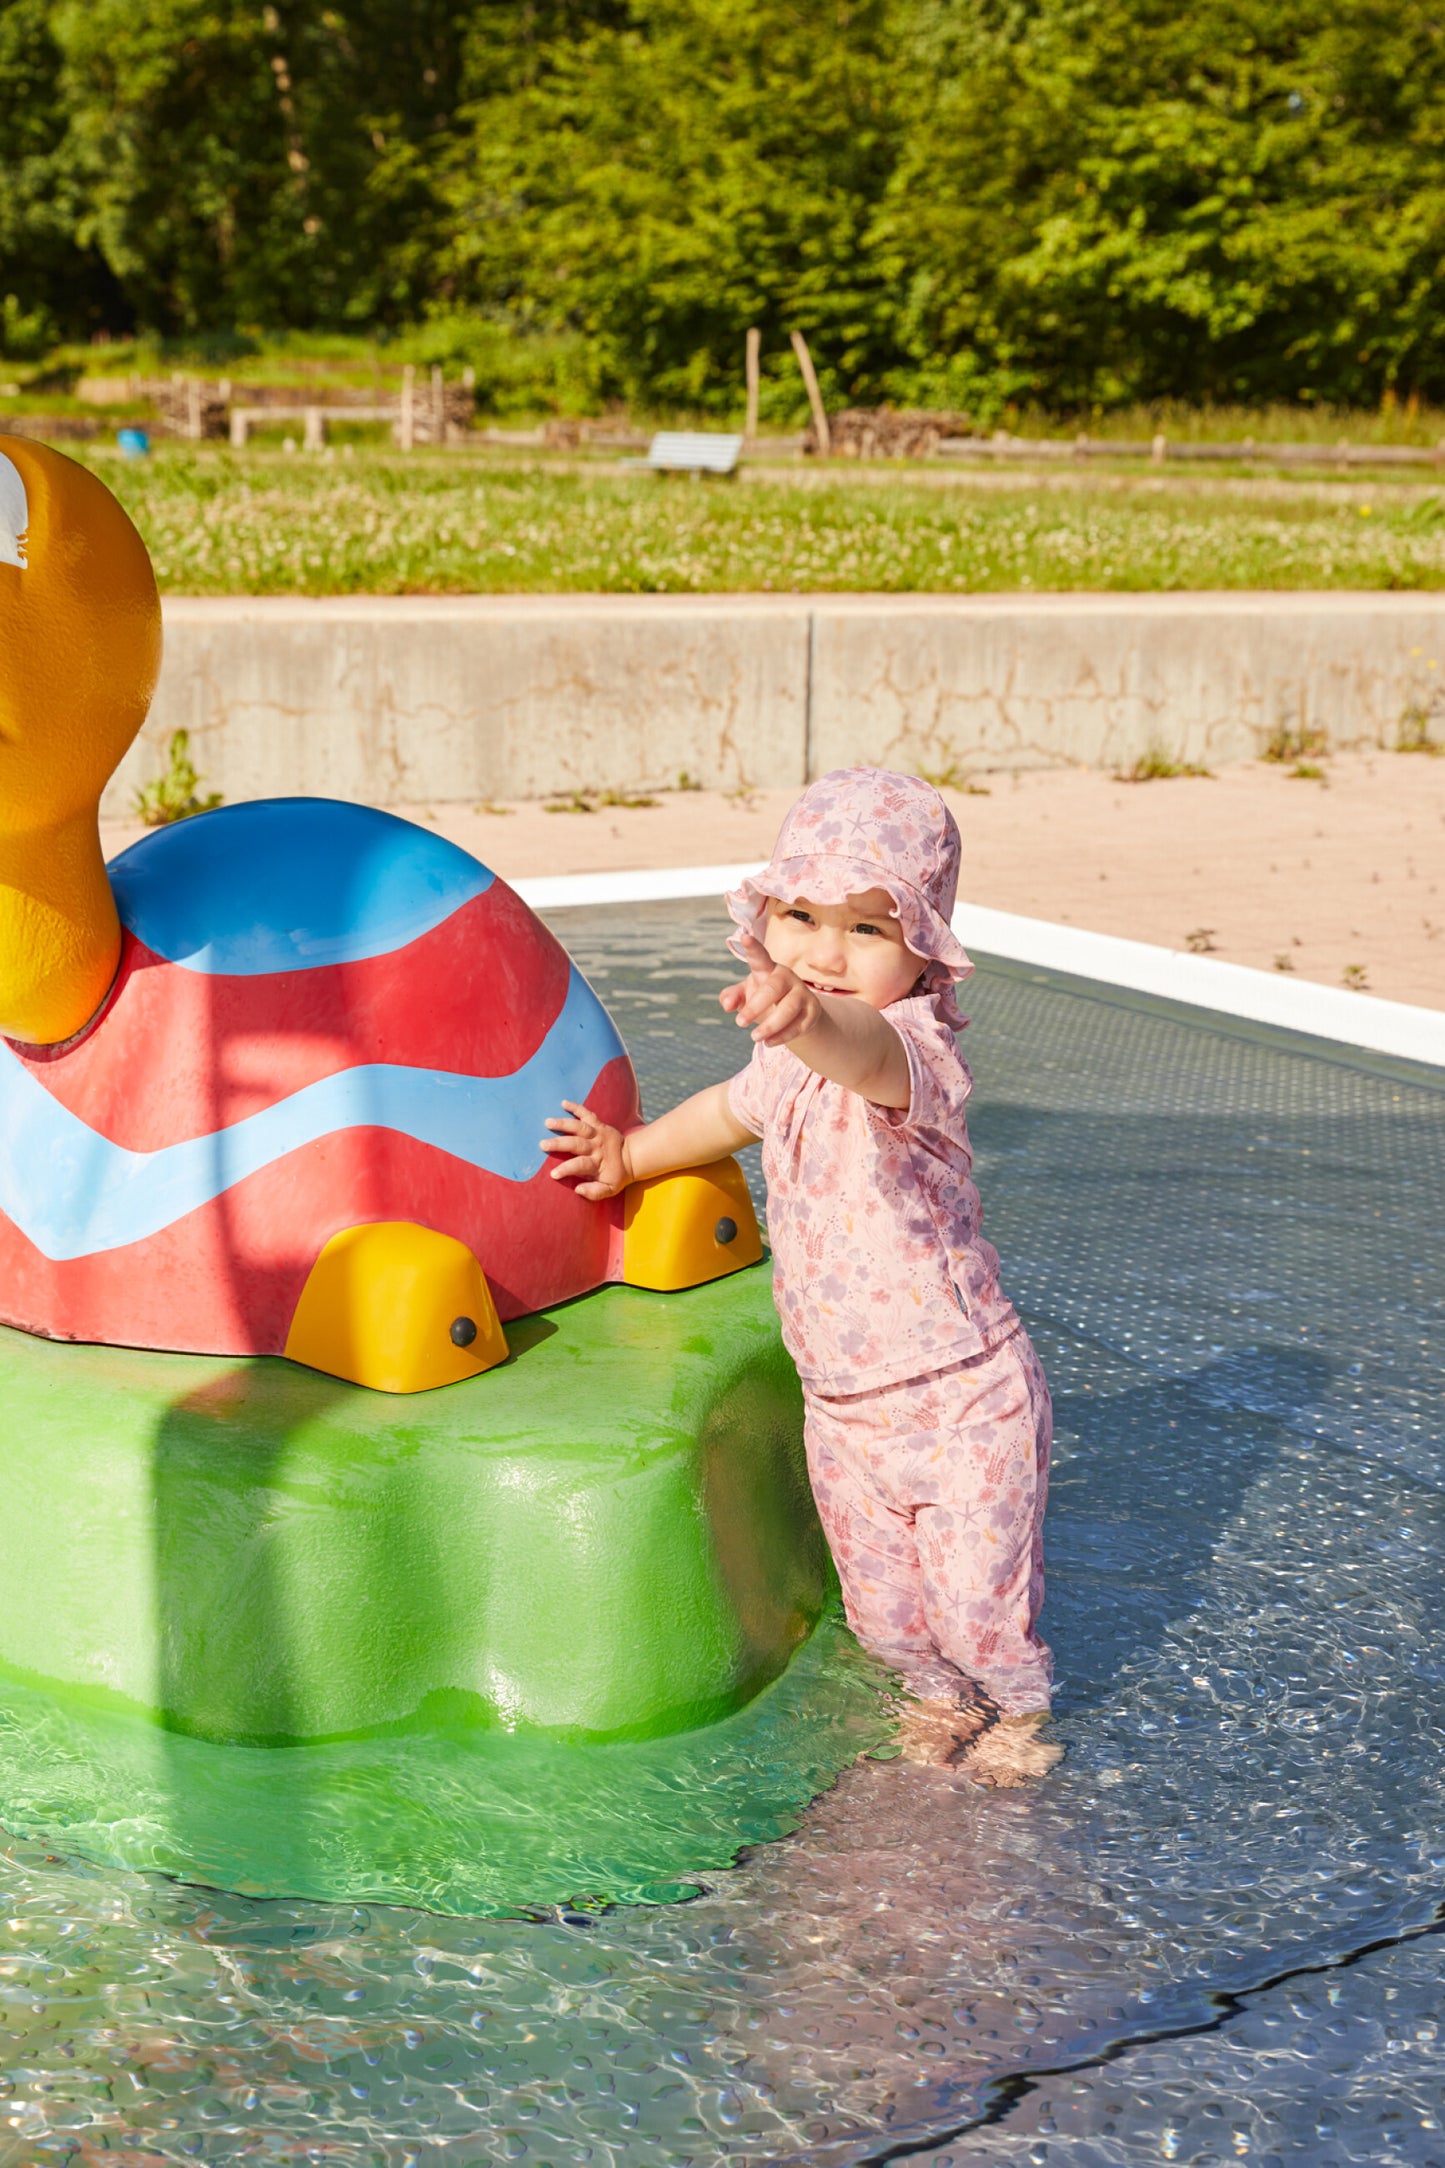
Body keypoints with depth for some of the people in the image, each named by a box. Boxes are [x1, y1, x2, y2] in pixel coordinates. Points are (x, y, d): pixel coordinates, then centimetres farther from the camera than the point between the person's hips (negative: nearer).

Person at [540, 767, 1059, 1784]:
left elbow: (870, 1053, -52)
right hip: (841, 1408, 7)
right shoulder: (790, 1062, 2)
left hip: (960, 1400, -7)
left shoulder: (917, 1048, -25)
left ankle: (1020, 1707, 35)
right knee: (881, 1600, 16)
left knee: (979, 1595, 4)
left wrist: (809, 1017, -74)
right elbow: (737, 1107, 27)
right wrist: (631, 1155, 37)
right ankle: (941, 1694, 46)